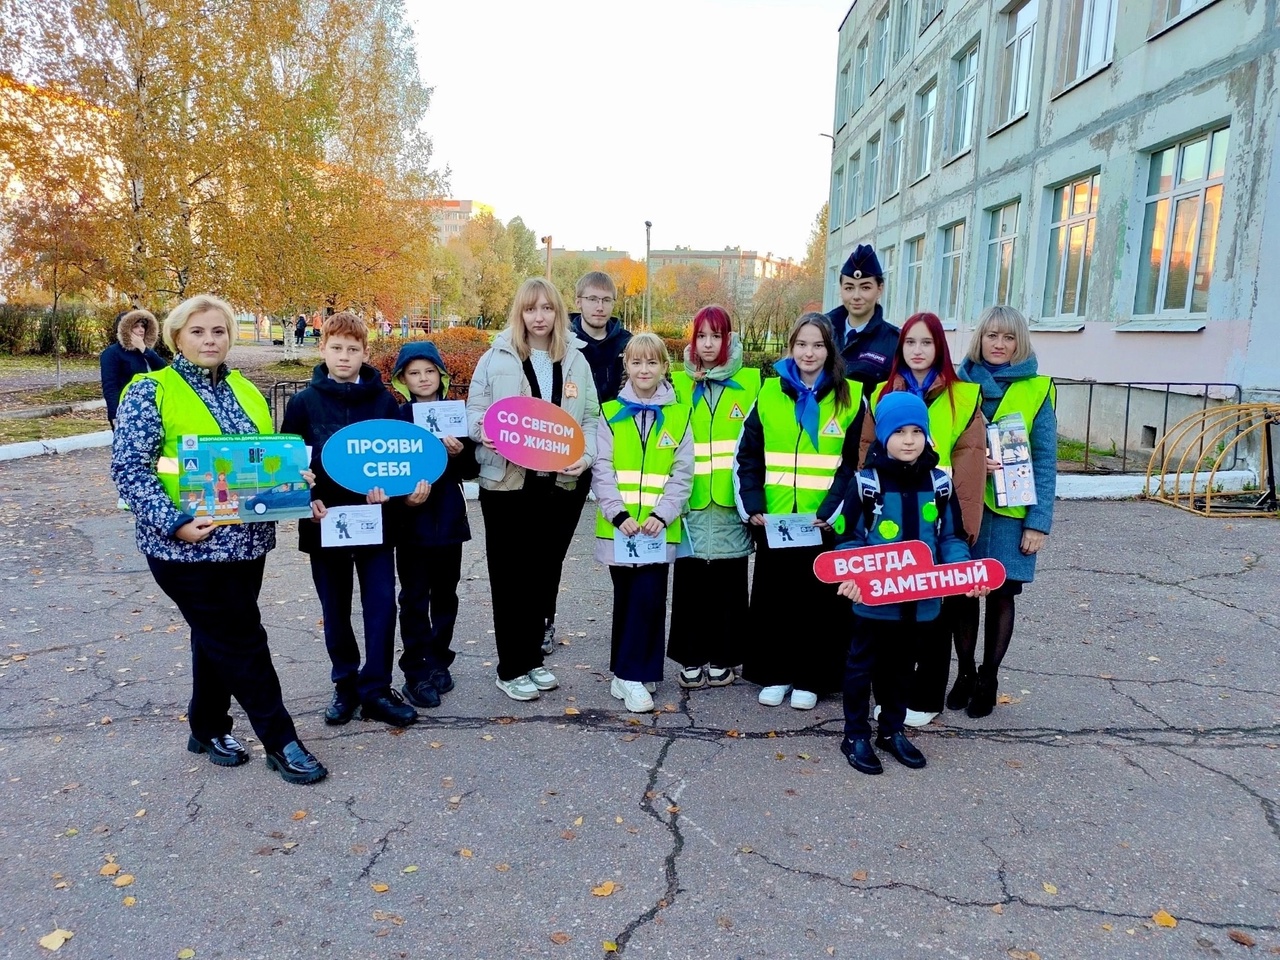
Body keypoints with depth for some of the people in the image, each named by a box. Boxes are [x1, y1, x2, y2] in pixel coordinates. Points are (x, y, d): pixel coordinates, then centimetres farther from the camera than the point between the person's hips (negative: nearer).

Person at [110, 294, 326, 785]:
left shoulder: (245, 390, 11)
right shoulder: (151, 391, -6)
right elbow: (129, 468, -11)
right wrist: (172, 522, -22)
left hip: (245, 537, 6)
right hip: (190, 543, -6)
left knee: (217, 637, 18)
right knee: (242, 641, -1)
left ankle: (208, 728, 35)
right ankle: (280, 740, 11)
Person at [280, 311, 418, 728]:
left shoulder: (384, 401, 1)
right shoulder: (304, 403, 0)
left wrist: (388, 487, -16)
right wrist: (307, 501, -12)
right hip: (323, 522, 0)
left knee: (381, 605, 0)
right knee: (335, 609, 11)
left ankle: (376, 690, 13)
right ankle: (346, 685, 27)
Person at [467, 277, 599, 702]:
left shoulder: (575, 360, 9)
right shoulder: (497, 358, 1)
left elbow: (591, 418, 8)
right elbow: (474, 409, 3)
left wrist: (586, 455, -10)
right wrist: (483, 431, -19)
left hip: (559, 484, 3)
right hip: (507, 483, -3)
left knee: (546, 574, 12)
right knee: (510, 578, 3)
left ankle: (533, 658, 28)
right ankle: (512, 669, 16)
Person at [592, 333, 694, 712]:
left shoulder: (678, 417, 5)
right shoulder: (610, 413, 4)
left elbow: (682, 474, 0)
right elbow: (602, 470, -3)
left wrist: (661, 515, -13)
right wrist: (619, 514, -14)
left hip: (659, 528, 0)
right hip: (618, 527, 0)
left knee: (649, 599, -4)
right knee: (625, 599, 9)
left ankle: (631, 675, 8)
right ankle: (629, 672, 21)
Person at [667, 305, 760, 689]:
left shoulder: (749, 383, 4)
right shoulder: (679, 383, 6)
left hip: (730, 502, -1)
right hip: (691, 501, 1)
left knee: (729, 583, 7)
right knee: (689, 581, 5)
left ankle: (722, 658, 21)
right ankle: (690, 658, 18)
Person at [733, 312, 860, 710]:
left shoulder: (849, 398, 2)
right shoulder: (769, 393, 5)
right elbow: (747, 456, 5)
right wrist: (752, 506, -6)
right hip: (773, 520, 2)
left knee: (820, 601, 6)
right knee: (772, 600, 9)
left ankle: (810, 679, 21)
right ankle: (774, 674, 24)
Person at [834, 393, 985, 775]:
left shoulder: (939, 483, 1)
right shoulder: (867, 482, -10)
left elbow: (952, 537, 6)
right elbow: (851, 538, -8)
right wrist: (850, 577, -23)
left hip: (919, 598, 4)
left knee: (900, 667, 20)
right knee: (862, 665, 9)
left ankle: (892, 731, 37)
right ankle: (856, 736, 24)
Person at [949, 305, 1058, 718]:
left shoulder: (1037, 390, -1)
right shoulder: (959, 384, 4)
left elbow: (1045, 461, -2)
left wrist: (1039, 521, -8)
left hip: (1010, 510, -1)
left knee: (1001, 594, 7)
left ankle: (988, 679, 23)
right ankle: (965, 673, 24)